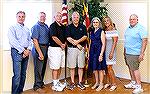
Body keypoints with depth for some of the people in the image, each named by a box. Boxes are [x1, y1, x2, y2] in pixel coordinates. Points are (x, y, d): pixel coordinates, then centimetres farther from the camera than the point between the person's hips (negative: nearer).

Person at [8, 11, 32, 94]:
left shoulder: (27, 29, 19)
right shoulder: (12, 28, 1)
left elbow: (30, 40, 13)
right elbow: (13, 41, -10)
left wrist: (28, 50, -4)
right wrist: (23, 50, -14)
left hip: (26, 52, 6)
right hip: (17, 51, -6)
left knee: (23, 74, 9)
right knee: (17, 75, -9)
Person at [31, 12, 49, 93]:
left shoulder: (46, 26, 12)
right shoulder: (36, 27, -10)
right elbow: (35, 41, -16)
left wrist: (46, 49, 8)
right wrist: (40, 52, -20)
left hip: (46, 48, 7)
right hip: (39, 48, -7)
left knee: (43, 68, 16)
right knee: (38, 68, -1)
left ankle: (41, 83, 31)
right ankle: (37, 86, 12)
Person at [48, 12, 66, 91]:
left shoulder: (63, 27, 16)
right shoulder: (53, 26, -7)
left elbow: (65, 37, 18)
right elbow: (54, 37, -15)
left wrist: (64, 45, 0)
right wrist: (62, 44, -6)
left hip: (62, 48, 7)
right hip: (54, 48, -7)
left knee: (60, 67, 12)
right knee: (55, 67, -3)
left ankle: (57, 82, 23)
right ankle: (55, 85, 7)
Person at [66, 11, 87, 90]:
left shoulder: (83, 27, 10)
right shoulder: (69, 27, 4)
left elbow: (85, 36, 0)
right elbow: (68, 38, -6)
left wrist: (77, 41, -16)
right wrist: (77, 45, -10)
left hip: (81, 48, 2)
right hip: (72, 48, -1)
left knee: (81, 66, 5)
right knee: (72, 67, 2)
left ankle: (80, 82, 15)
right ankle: (72, 83, 13)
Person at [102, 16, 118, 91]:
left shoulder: (114, 31, -8)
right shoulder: (104, 31, 9)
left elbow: (115, 42, -11)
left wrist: (111, 52, -15)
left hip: (110, 51, -6)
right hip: (104, 50, 6)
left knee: (109, 67, -5)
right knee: (106, 67, 8)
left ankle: (114, 84, 8)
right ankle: (108, 82, 21)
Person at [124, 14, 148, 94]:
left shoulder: (141, 28, -10)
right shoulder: (128, 28, 14)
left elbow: (144, 41, -16)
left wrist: (142, 54, -20)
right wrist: (124, 51, 17)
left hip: (135, 53, -7)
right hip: (127, 53, 8)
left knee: (135, 69, -5)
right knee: (130, 68, 14)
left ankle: (139, 86, 7)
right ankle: (133, 83, 28)